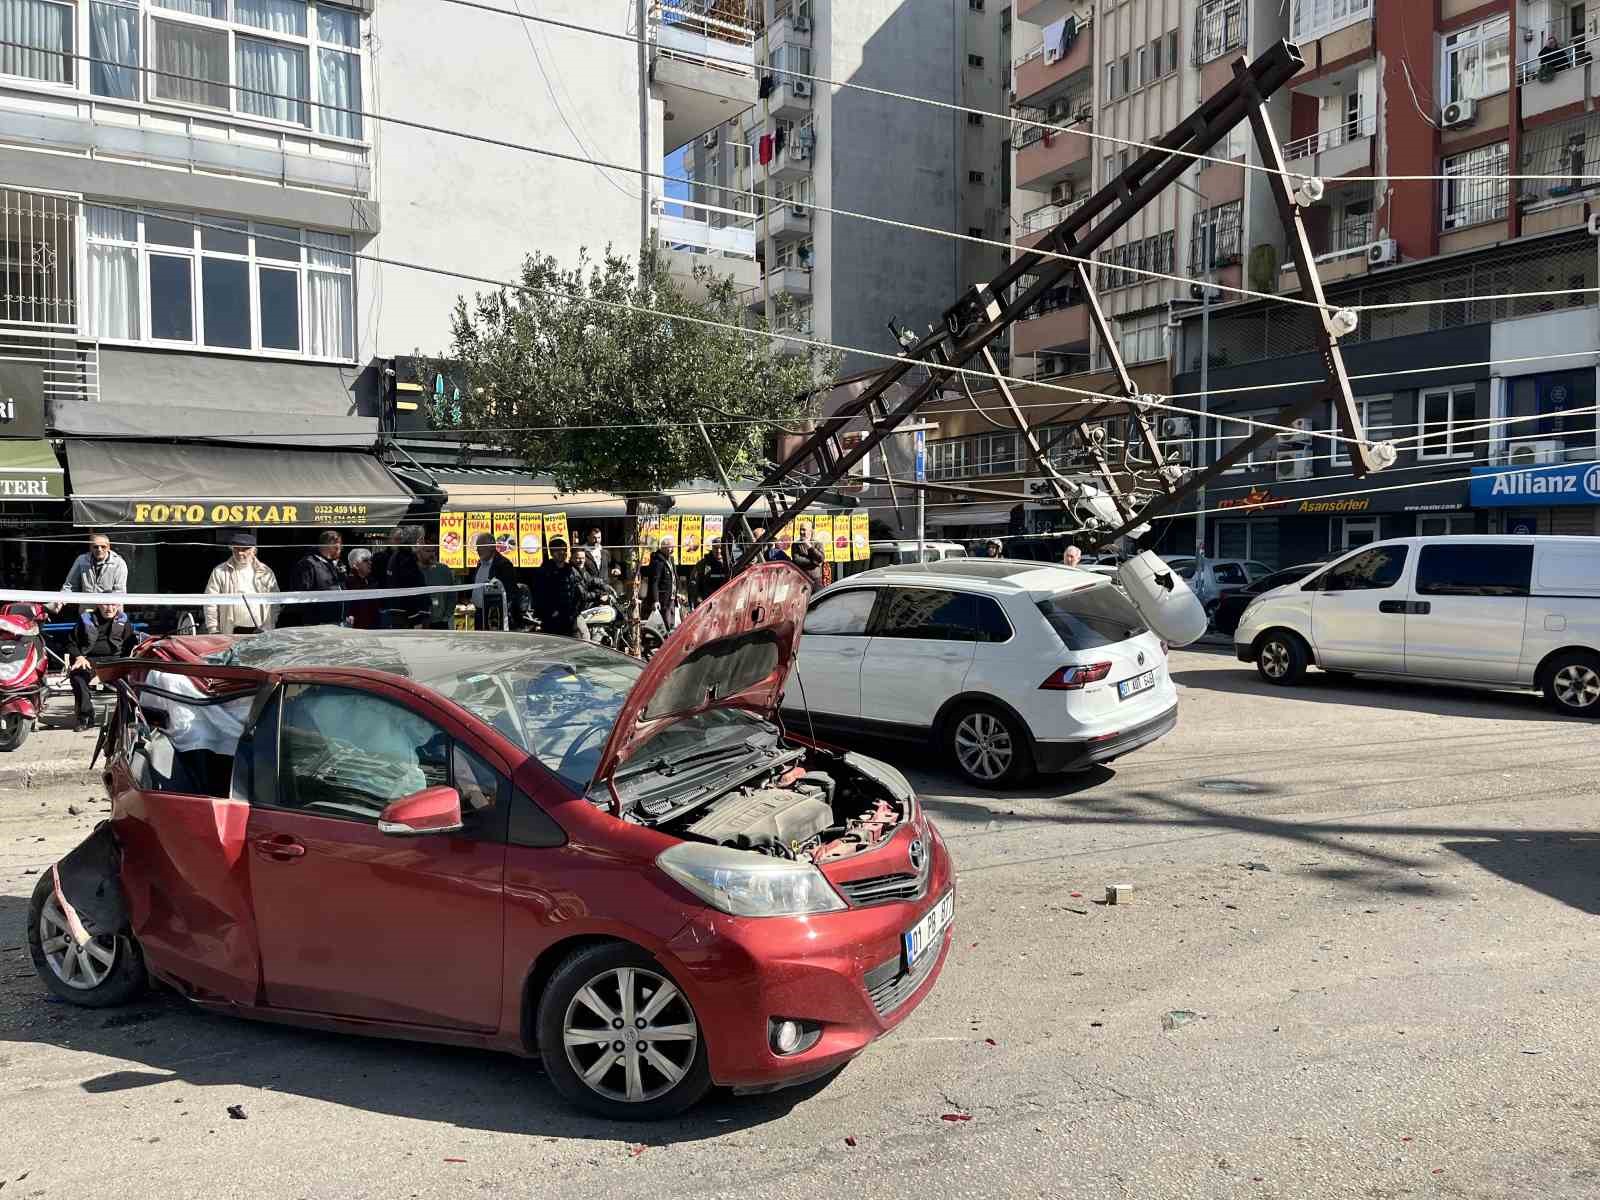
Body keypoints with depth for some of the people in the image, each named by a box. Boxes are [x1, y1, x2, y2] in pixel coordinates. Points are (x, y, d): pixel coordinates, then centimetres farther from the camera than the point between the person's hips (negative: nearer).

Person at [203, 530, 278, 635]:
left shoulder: (266, 572, 9)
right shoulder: (219, 572, 7)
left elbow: (275, 602, 7)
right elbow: (210, 603, 5)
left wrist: (268, 629, -2)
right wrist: (213, 631, -2)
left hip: (260, 632, 1)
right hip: (231, 633, -1)